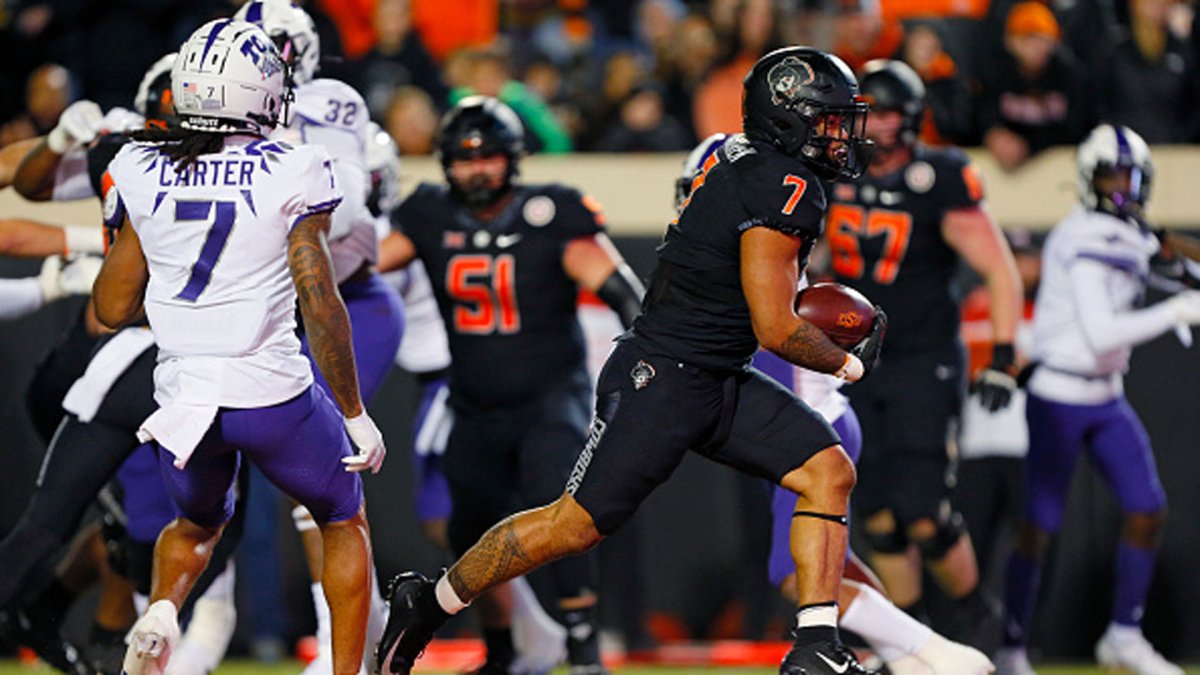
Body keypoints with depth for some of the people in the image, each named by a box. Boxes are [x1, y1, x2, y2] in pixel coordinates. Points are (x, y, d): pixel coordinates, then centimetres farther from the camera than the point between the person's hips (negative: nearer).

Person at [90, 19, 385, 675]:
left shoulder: (142, 173, 2)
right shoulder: (290, 173, -9)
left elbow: (112, 309, 7)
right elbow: (320, 306, -11)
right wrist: (355, 414, -2)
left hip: (182, 397, 3)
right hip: (271, 392, -3)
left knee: (198, 523, 31)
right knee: (344, 522, 22)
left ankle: (161, 611, 2)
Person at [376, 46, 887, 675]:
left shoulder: (739, 156, 10)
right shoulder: (786, 188, -19)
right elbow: (775, 330, -18)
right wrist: (848, 364, -2)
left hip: (721, 384, 10)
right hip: (659, 381, -10)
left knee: (828, 473, -1)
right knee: (576, 523, -4)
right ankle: (429, 603, 12)